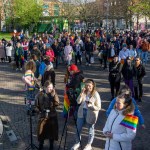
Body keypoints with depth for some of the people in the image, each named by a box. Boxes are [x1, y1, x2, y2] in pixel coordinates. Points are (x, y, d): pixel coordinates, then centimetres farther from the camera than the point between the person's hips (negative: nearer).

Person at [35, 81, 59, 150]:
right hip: (43, 116, -1)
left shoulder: (54, 94, -4)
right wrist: (39, 110, -7)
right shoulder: (40, 94, -7)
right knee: (42, 131, 7)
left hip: (52, 116, 1)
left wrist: (54, 95, -23)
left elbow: (57, 104, -16)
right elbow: (36, 105, 4)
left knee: (52, 131, 9)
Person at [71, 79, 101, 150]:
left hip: (91, 114, -4)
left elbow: (98, 107, -14)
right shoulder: (84, 92, -3)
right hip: (82, 112, 4)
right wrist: (82, 93, -21)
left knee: (90, 130, 13)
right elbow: (78, 102, -11)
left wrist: (91, 106, -31)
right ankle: (77, 143, 33)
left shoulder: (96, 95, -15)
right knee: (78, 128, 12)